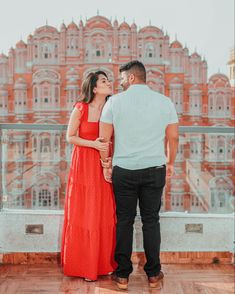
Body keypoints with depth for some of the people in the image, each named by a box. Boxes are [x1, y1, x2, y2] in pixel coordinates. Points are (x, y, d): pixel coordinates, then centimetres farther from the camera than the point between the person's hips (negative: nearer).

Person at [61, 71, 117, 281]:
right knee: (84, 214, 3)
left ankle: (104, 262, 19)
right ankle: (84, 265, 15)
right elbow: (70, 137, -3)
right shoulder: (81, 108, -7)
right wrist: (93, 144, -16)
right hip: (84, 165, -3)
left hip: (104, 166, 3)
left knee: (105, 214, 6)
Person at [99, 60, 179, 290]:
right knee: (151, 220, 11)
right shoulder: (164, 101, 0)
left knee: (124, 221, 9)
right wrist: (170, 163, 18)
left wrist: (106, 165, 9)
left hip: (123, 170, -1)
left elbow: (104, 138, -3)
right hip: (154, 169, 1)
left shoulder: (115, 101, -4)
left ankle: (123, 275, 16)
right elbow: (173, 137, 4)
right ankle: (153, 274, 19)